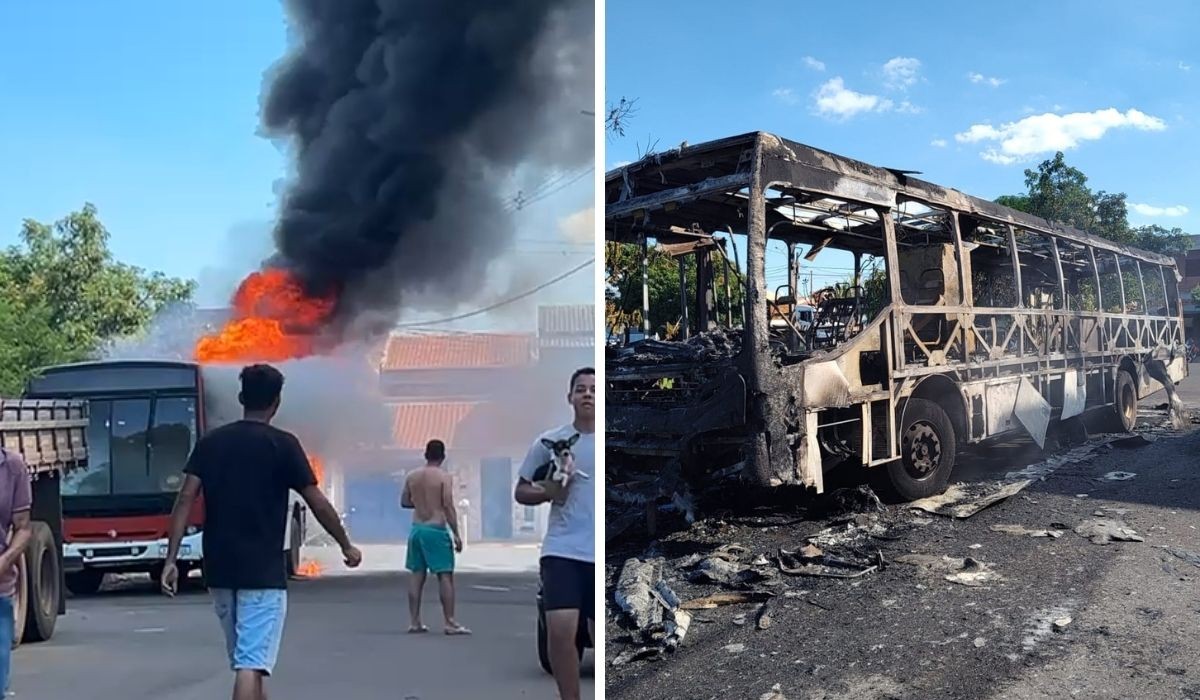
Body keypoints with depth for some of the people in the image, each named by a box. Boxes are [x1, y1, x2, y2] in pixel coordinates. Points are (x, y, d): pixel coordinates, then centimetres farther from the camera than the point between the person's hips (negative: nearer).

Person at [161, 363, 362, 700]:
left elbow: (185, 500, -3)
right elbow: (317, 503, -6)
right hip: (263, 570, -5)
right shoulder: (283, 444, -7)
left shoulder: (210, 442, 6)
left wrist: (171, 559, -3)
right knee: (251, 663, -6)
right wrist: (347, 547, 6)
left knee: (246, 657, 20)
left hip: (219, 569, 5)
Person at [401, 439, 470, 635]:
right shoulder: (444, 477, -10)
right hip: (436, 530, -6)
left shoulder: (412, 476, 6)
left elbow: (404, 502, 14)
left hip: (417, 529, 6)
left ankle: (414, 622, 13)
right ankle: (450, 623, -2)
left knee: (417, 574, 10)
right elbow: (448, 507, -15)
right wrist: (456, 534, -12)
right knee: (445, 575, -2)